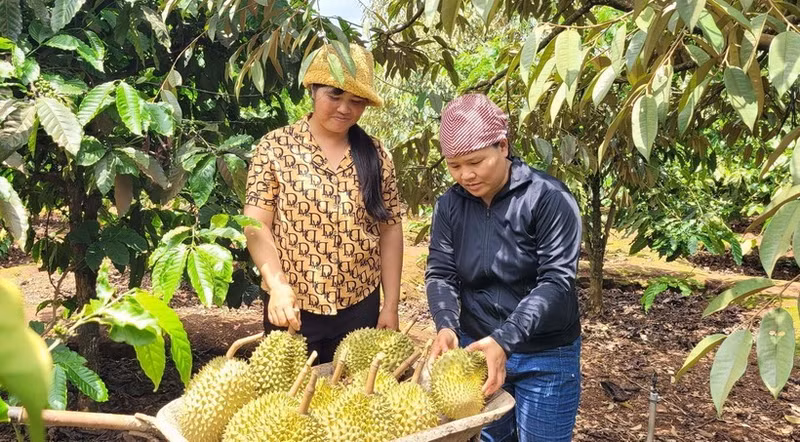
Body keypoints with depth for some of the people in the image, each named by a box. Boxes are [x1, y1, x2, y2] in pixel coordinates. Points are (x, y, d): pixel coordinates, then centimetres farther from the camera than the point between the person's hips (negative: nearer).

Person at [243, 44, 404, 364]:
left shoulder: (376, 155, 3)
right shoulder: (275, 147, -4)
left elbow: (390, 231, 5)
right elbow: (256, 224, -7)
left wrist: (391, 305, 3)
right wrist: (278, 285, -22)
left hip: (360, 307, 2)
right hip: (292, 307, -2)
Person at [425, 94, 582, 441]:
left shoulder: (548, 198, -17)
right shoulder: (449, 205, -1)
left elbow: (557, 280, -22)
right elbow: (440, 273, -4)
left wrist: (505, 340, -32)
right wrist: (446, 325, -24)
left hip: (545, 357, -4)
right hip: (476, 348, 4)